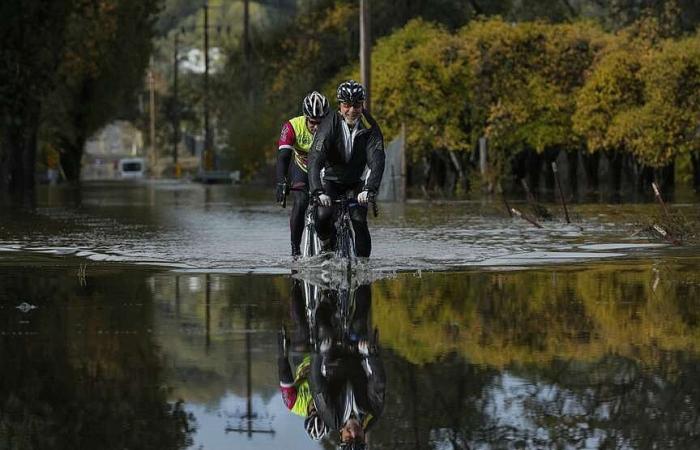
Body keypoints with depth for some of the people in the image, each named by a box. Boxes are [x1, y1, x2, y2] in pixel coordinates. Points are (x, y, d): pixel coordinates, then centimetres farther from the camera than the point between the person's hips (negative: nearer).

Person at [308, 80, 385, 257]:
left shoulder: (370, 126, -20)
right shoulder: (330, 125, -25)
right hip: (332, 179, -1)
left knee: (359, 221, -17)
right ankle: (326, 245, 7)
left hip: (357, 182, 1)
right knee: (323, 216, -23)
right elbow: (315, 160, -34)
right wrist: (318, 192, -48)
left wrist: (369, 189, -46)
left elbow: (377, 160, -29)